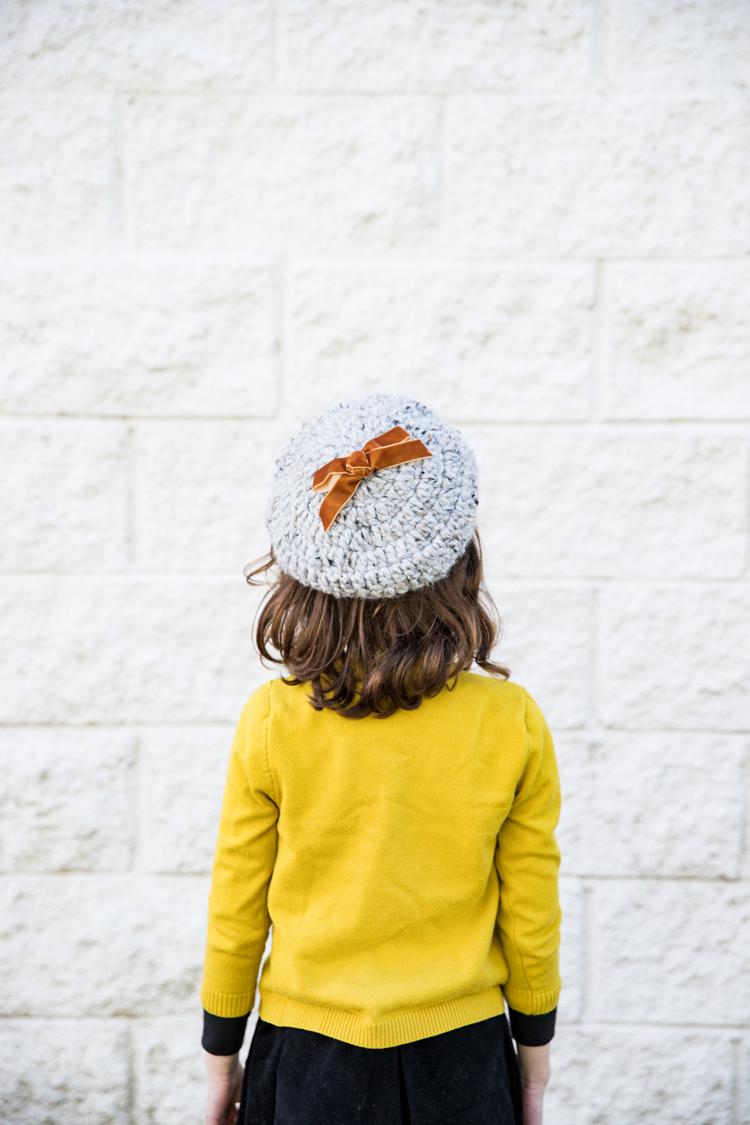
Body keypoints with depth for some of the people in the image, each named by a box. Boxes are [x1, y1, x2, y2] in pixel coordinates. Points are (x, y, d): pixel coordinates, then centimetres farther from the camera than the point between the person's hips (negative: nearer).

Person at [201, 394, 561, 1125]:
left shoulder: (271, 722, -15)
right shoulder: (513, 724, -14)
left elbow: (236, 910, -5)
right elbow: (530, 914, -5)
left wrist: (220, 1055, 9)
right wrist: (535, 1047, 11)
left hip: (308, 1062, 0)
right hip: (460, 1055, 1)